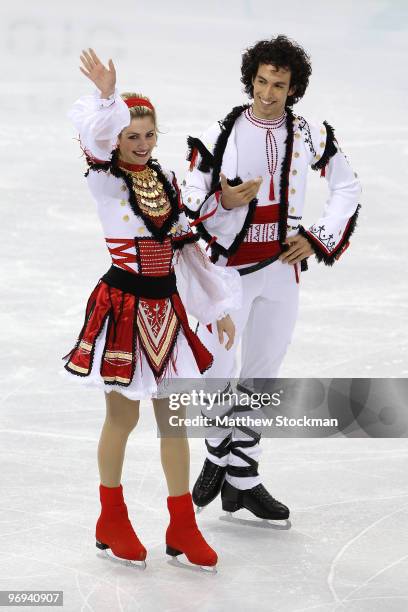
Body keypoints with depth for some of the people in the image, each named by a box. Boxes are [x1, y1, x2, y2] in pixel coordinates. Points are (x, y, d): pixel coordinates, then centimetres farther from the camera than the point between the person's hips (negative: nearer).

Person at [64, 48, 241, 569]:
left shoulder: (166, 180, 8)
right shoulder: (105, 179, -8)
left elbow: (187, 246, 14)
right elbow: (97, 140, -30)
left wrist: (218, 306, 15)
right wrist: (106, 96, -49)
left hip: (167, 307, 5)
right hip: (123, 305, -5)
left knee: (175, 417, 8)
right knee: (123, 415, 4)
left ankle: (182, 526, 18)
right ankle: (112, 521, 21)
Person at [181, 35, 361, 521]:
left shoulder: (310, 137, 2)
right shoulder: (220, 135, -7)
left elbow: (347, 188, 15)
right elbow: (190, 203, -5)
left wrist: (318, 239, 5)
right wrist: (225, 201, -25)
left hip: (282, 271, 3)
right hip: (230, 268, -3)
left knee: (261, 377, 9)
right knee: (215, 374, -7)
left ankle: (242, 480, 17)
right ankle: (217, 456, 18)